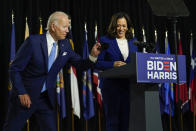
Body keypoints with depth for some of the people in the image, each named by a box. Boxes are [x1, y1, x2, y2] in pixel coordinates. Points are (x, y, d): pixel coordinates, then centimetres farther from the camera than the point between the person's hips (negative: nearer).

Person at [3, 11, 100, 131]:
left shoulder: (65, 45, 1)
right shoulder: (33, 42, -16)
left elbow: (80, 65, 5)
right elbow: (15, 69, -12)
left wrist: (93, 56, -15)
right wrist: (21, 93, -17)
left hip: (48, 98, 4)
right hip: (25, 96, -4)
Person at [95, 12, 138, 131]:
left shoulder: (133, 41, 14)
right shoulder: (105, 41, 2)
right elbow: (98, 63, -3)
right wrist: (113, 64, -18)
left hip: (130, 85, 3)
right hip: (112, 85, -3)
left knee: (127, 119, 3)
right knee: (112, 119, 0)